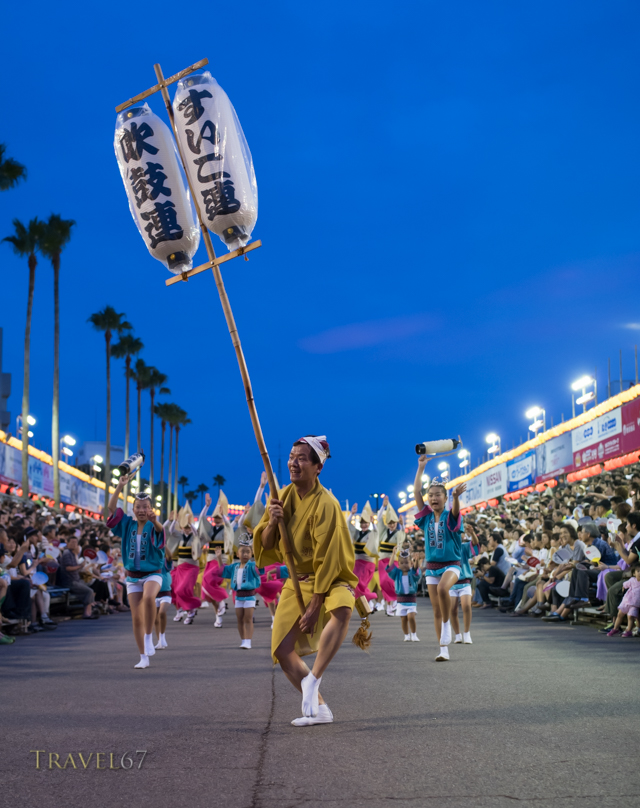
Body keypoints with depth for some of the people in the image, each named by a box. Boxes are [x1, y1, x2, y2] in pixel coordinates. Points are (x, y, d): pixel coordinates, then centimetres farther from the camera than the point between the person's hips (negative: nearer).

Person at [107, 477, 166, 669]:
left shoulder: (153, 527, -9)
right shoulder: (128, 525, 3)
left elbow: (159, 531, -33)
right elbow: (111, 509, -7)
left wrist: (155, 521, -57)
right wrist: (120, 486, -19)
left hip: (152, 574, -4)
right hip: (132, 576, 4)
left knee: (148, 597, -35)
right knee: (136, 618, 2)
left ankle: (149, 637, -18)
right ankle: (144, 658, 13)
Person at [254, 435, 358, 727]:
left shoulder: (325, 504, -21)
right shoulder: (283, 497, 0)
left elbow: (327, 560, -21)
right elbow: (265, 546, 2)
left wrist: (314, 606, -22)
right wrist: (272, 522, -20)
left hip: (330, 580, -6)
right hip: (296, 582, 6)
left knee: (342, 609, -39)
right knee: (282, 650, -5)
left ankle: (312, 681, -29)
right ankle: (319, 708, 9)